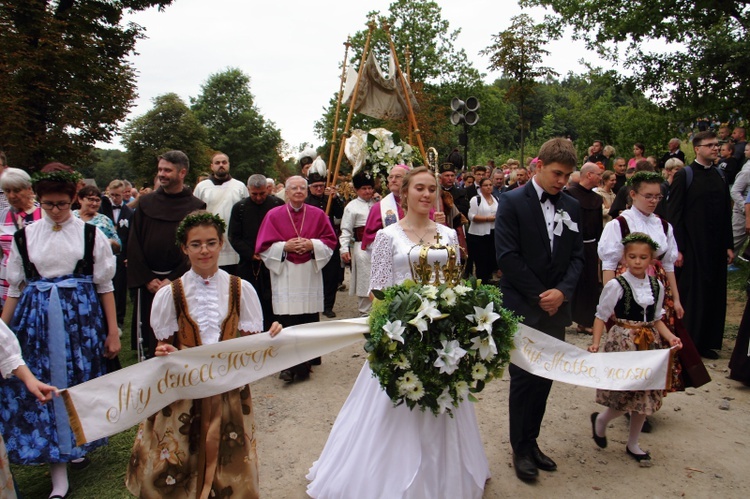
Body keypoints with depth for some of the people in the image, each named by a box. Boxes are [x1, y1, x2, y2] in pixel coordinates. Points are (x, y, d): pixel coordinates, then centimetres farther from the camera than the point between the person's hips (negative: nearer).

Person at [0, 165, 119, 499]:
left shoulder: (91, 235, 0)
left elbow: (105, 286, 1)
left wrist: (113, 332, -1)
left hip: (82, 319, -1)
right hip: (36, 321, 1)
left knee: (80, 382, 8)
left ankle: (77, 446, 33)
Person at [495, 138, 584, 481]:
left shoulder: (571, 206, 9)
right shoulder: (512, 202, -6)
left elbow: (577, 256, 8)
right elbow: (507, 255, -12)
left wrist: (562, 291, -9)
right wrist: (539, 295, -12)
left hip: (555, 307, 5)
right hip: (522, 307, -5)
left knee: (545, 379, 11)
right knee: (524, 379, 4)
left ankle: (532, 442, 28)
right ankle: (521, 450, 20)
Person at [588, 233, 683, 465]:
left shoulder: (657, 286, 4)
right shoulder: (616, 285, -12)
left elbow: (656, 319, 13)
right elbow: (601, 316, -9)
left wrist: (670, 337, -3)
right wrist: (596, 343, -19)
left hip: (649, 343, 6)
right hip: (623, 342, -5)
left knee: (645, 394, 10)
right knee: (627, 394, -7)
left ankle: (633, 444, 28)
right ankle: (601, 420, 25)